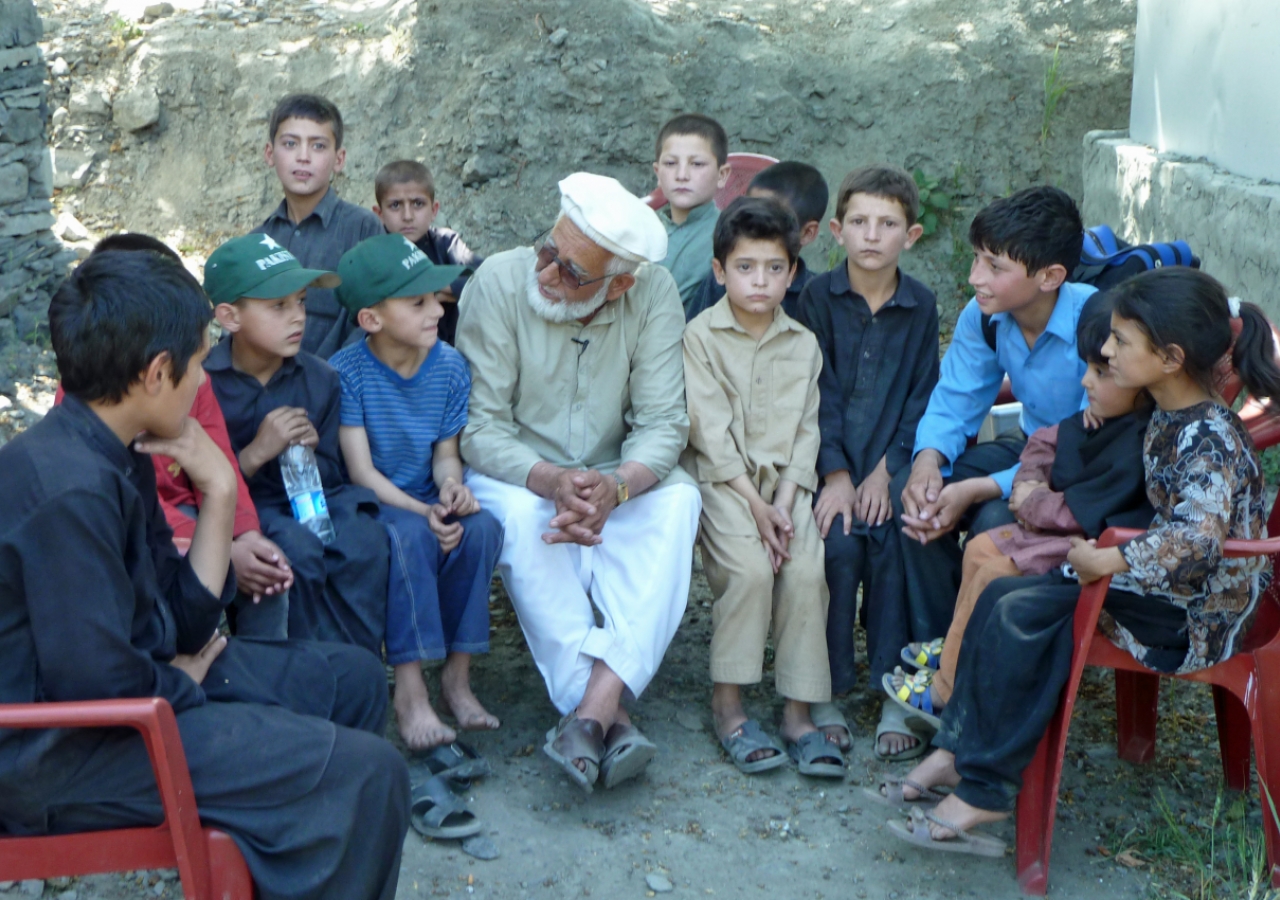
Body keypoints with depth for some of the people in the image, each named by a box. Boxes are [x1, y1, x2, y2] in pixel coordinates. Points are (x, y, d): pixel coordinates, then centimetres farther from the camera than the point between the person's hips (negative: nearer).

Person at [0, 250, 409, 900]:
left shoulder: (116, 459, 6)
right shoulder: (69, 487, -26)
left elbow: (183, 623, 7)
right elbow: (97, 681, -28)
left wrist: (218, 491, -2)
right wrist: (181, 683, -8)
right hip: (63, 752, -10)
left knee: (350, 679, 20)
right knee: (367, 775, -18)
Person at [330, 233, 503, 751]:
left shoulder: (449, 366, 0)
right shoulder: (346, 372, -13)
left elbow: (446, 453, 3)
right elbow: (361, 471, -15)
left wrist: (452, 487, -21)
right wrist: (420, 511, -28)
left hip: (427, 500, 4)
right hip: (370, 506, -4)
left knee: (480, 527, -28)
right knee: (410, 535, -36)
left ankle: (457, 673, -18)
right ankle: (410, 689, -30)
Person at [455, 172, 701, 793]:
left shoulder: (653, 294, -12)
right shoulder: (498, 282, -17)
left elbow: (662, 423, -15)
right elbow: (479, 427, -18)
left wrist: (616, 485, -36)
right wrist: (551, 480, -36)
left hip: (614, 477, 2)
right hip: (516, 474, -2)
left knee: (678, 500, -28)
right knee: (521, 515, -35)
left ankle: (595, 707, -38)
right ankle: (610, 721, -35)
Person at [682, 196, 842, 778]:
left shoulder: (803, 344, 9)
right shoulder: (701, 335, -2)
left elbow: (805, 429, 5)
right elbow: (710, 429, -9)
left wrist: (784, 502, -9)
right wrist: (754, 503, -15)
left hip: (785, 479, 3)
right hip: (721, 476, -3)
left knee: (805, 572, -18)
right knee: (749, 568, -25)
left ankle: (797, 712, -9)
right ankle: (727, 703, -10)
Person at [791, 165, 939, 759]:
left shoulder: (921, 307, 6)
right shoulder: (818, 298, 1)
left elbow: (921, 397, 3)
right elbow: (818, 392, -4)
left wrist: (886, 469, -10)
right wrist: (835, 474, -14)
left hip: (890, 464, 1)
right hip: (828, 463, -1)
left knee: (895, 543, -22)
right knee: (838, 544, -24)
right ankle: (827, 692, -10)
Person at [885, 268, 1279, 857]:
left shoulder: (1210, 437, -23)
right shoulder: (1168, 417, 7)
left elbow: (1196, 540, -39)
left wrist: (1107, 560, -30)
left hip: (1196, 618, -10)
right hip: (1163, 589, 10)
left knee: (1024, 613, -21)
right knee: (1003, 600, -2)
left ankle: (985, 791, -13)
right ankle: (958, 750, 3)